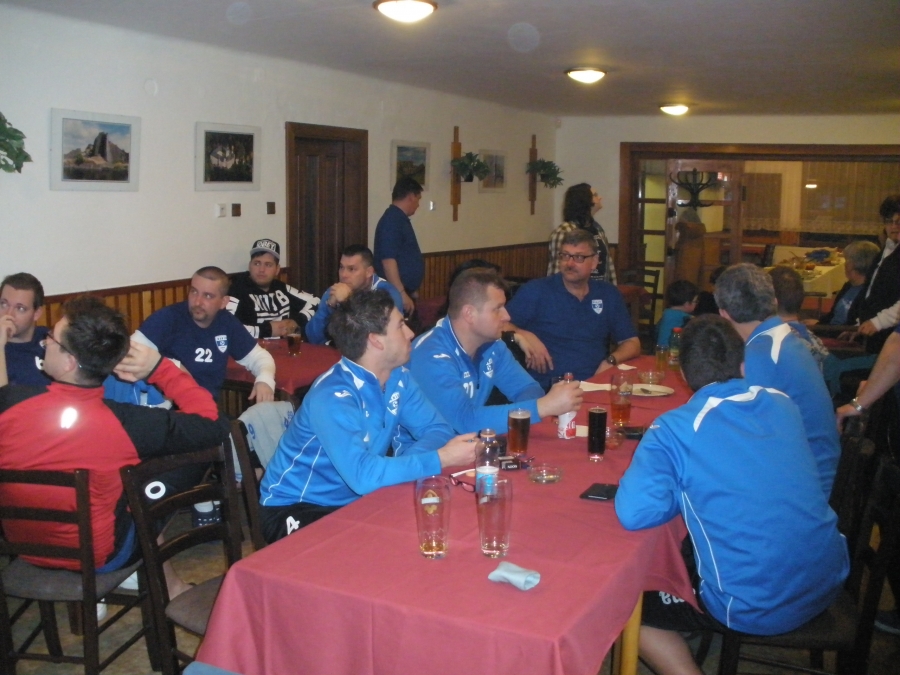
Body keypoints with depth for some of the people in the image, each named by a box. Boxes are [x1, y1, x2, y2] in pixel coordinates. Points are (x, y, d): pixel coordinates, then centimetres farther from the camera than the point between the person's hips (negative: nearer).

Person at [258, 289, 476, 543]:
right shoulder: (333, 397, -29)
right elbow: (363, 476, -39)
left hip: (354, 500, 7)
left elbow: (436, 429, -5)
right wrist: (441, 458, -33)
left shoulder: (398, 377, -3)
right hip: (296, 508, -7)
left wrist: (398, 465, -25)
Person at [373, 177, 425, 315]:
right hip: (396, 294, -10)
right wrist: (402, 294, -26)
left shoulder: (400, 219, 15)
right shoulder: (392, 220, -16)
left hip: (405, 291, 10)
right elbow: (388, 261, -24)